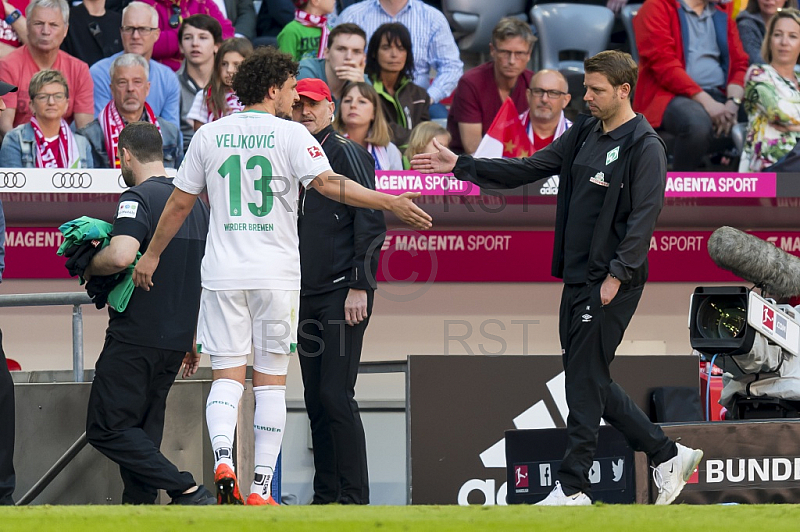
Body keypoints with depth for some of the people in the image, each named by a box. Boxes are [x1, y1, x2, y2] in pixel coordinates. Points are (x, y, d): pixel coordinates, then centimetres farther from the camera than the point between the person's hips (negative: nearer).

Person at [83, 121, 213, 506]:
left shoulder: (138, 198, -11)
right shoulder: (196, 203, 16)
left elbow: (121, 256, -28)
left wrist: (89, 267, -7)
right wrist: (194, 339, 26)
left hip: (136, 337, -8)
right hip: (176, 340, 8)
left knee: (106, 428, -6)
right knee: (142, 429, 14)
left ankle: (186, 491, -16)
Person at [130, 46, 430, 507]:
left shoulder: (210, 135, 7)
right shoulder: (290, 134, -4)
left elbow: (181, 202, 11)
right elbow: (328, 183, -17)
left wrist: (152, 256, 22)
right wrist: (391, 203, -18)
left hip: (223, 274, 2)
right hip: (276, 274, -2)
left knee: (227, 375, 4)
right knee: (271, 380, 4)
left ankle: (223, 457, -22)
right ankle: (262, 487, 1)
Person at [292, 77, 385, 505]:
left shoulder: (347, 154, -4)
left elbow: (371, 223, -10)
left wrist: (360, 286, -16)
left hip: (343, 294, -7)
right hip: (306, 295, 7)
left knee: (336, 397, -13)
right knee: (315, 400, 6)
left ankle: (355, 497, -11)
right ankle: (325, 497, 9)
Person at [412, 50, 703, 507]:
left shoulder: (645, 148, -10)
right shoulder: (584, 134, 14)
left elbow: (644, 216, -16)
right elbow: (527, 170, 16)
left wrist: (615, 276, -21)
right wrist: (460, 166, 10)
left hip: (611, 285, -9)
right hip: (577, 280, 9)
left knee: (586, 381, -5)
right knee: (589, 380, 11)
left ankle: (574, 486, 1)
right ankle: (667, 455, 19)